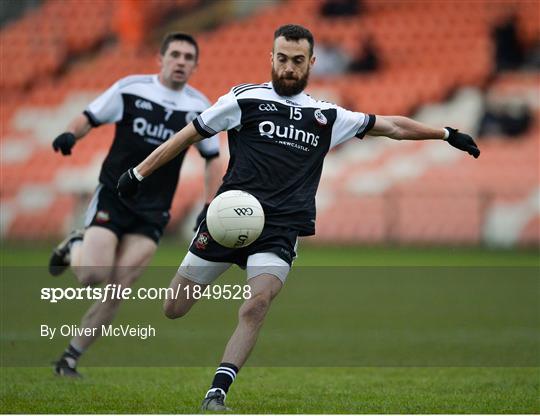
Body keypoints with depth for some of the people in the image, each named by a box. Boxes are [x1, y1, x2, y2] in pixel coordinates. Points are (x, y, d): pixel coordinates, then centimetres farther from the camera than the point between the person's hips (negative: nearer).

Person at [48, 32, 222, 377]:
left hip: (152, 213, 2)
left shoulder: (199, 107, 4)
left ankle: (70, 359, 5)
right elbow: (90, 118, 2)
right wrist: (70, 134, -20)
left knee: (117, 290, -8)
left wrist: (211, 206, 4)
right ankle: (74, 248, 16)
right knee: (94, 275, -20)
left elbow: (212, 158, 14)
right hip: (113, 196, -2)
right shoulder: (130, 88, -4)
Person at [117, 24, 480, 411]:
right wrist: (140, 173, 7)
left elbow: (391, 125, 21)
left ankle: (216, 394, -18)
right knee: (174, 310, 0)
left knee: (257, 306, -24)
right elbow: (189, 135, 9)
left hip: (281, 230, 1)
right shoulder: (245, 98, 5)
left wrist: (446, 134, 20)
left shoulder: (327, 116, 14)